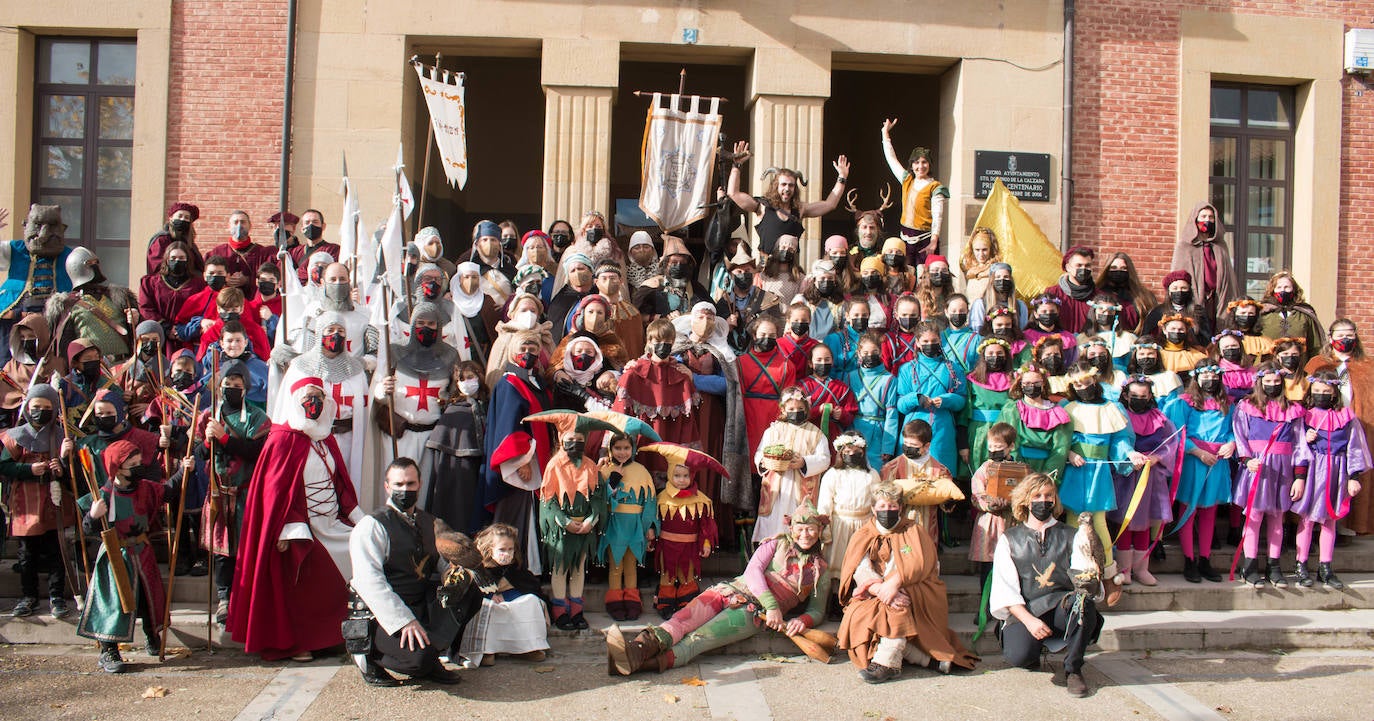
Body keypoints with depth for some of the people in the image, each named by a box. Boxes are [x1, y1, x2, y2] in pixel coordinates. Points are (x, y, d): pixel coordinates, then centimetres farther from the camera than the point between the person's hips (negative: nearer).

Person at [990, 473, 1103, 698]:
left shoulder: (1069, 536, 16)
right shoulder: (1009, 540, 11)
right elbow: (1004, 590, 1)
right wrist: (1029, 620, -14)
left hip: (1063, 609, 1)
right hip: (1025, 612, -1)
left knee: (1084, 601, -34)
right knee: (1017, 655, -30)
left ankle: (1073, 670, -13)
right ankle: (1038, 645, 11)